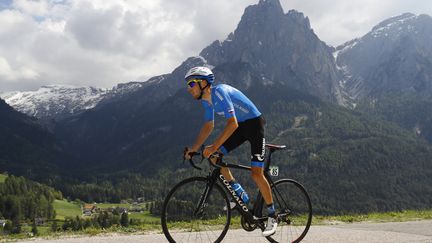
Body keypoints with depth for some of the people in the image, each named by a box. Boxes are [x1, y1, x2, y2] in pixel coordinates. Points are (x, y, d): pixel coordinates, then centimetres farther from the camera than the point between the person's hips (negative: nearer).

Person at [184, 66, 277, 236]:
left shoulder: (219, 92, -27)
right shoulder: (206, 100, 1)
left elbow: (232, 124, -34)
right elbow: (209, 126, 10)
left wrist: (214, 146, -37)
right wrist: (194, 148, 3)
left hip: (254, 124, -8)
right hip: (240, 126, 9)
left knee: (256, 173, -13)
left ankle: (272, 216, 4)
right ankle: (239, 193, 10)